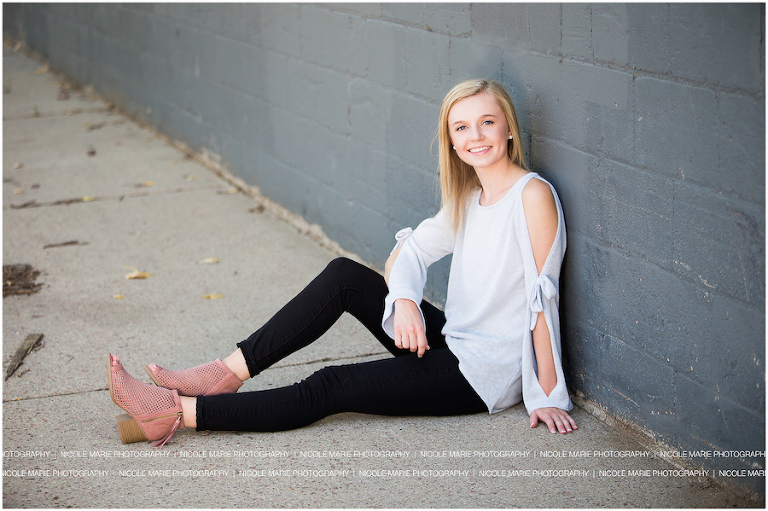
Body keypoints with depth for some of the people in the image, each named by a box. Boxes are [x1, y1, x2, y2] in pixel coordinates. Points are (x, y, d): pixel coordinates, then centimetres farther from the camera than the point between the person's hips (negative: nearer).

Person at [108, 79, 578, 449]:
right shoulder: (468, 197, 8)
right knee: (344, 275, -7)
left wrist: (549, 395, -18)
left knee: (331, 388, -16)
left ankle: (178, 413, -16)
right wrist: (404, 300, -14)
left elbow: (542, 297, -19)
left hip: (486, 373, -8)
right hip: (450, 342, 8)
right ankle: (228, 374, -6)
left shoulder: (533, 195, -18)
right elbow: (412, 249, 8)